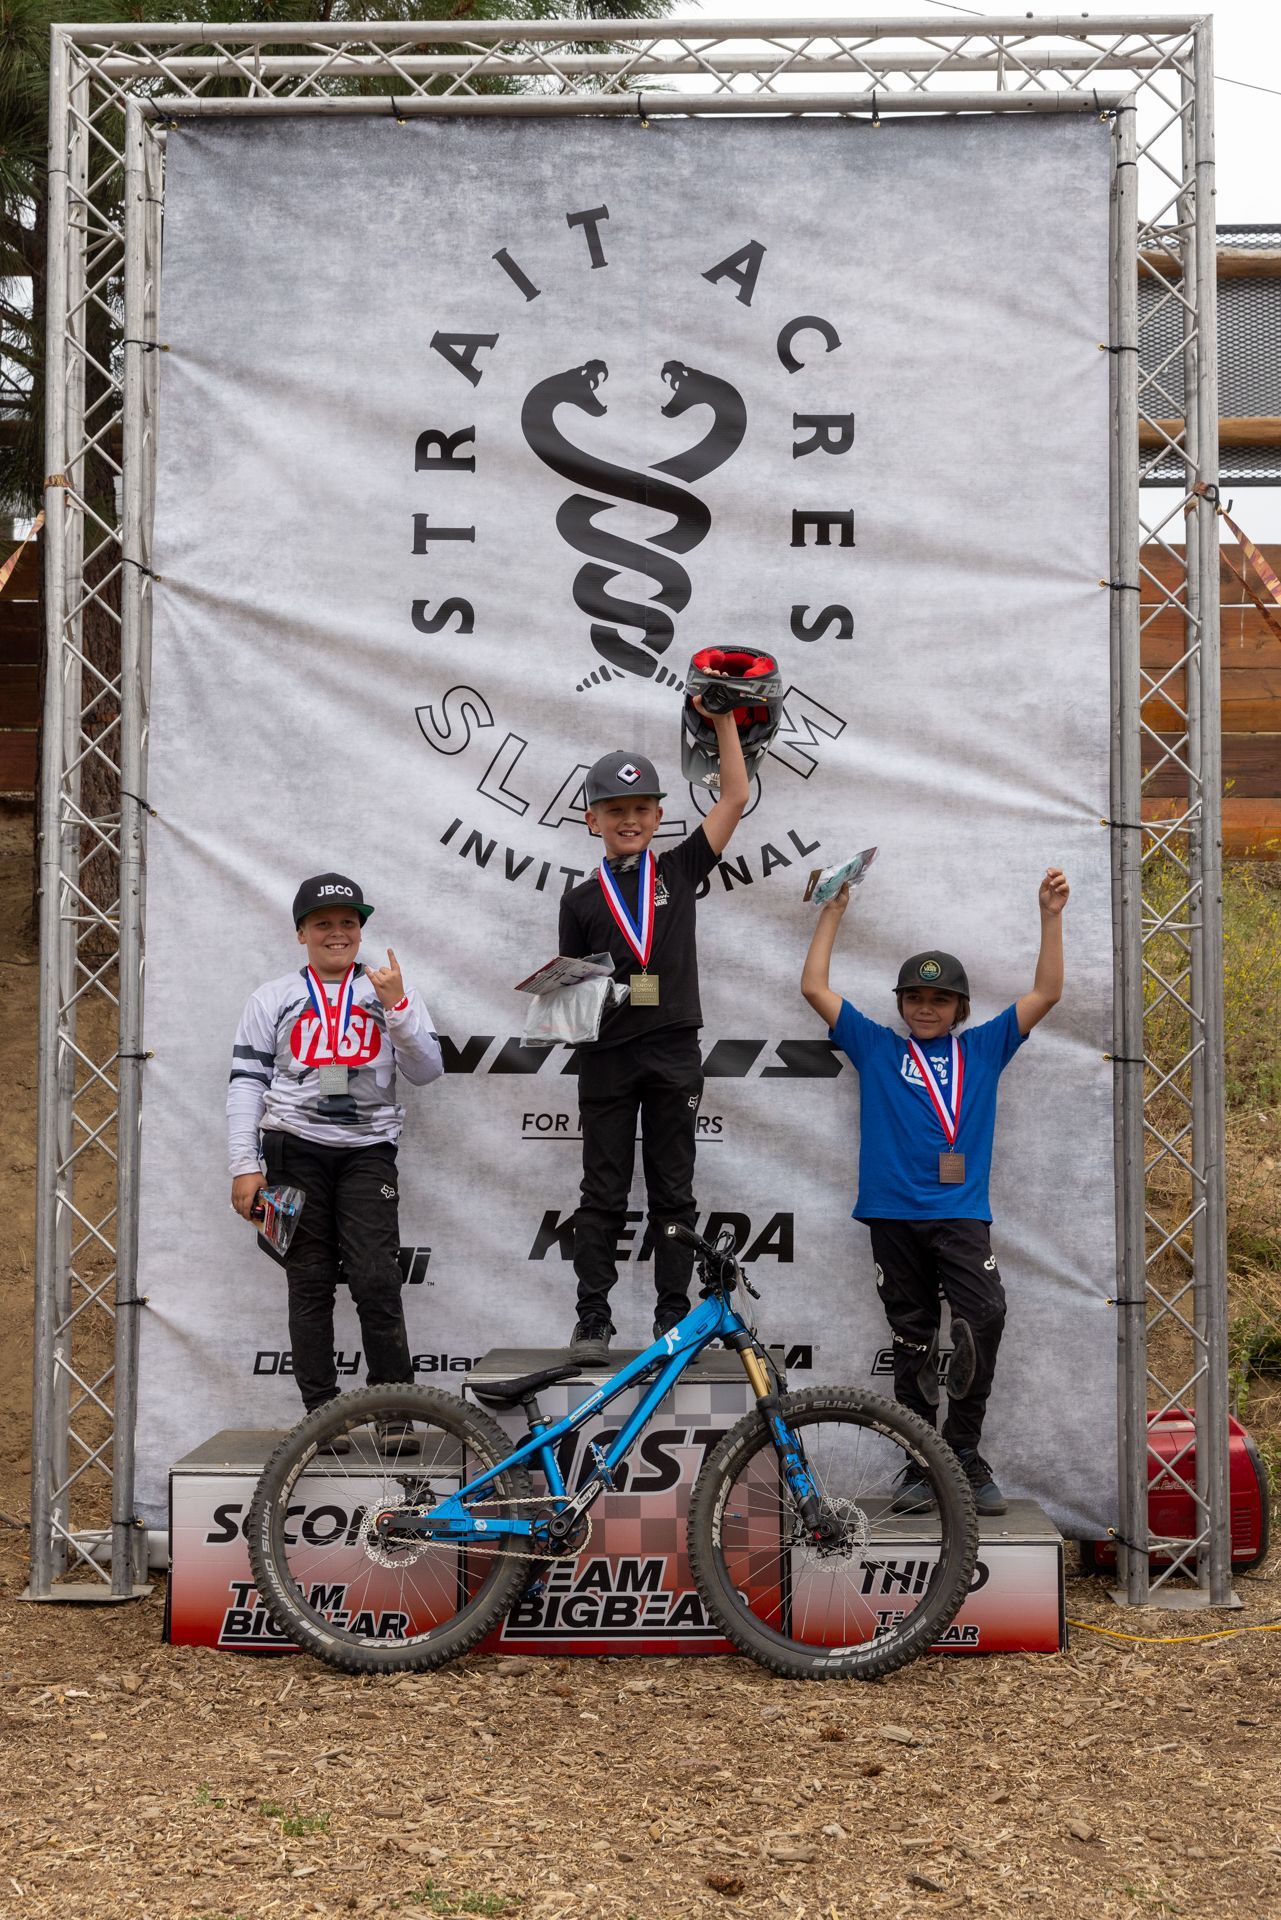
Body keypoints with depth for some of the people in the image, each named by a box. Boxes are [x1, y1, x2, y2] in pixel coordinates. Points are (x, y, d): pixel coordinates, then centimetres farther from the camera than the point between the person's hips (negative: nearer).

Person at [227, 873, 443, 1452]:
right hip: (295, 1149, 1)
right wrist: (245, 1166, -3)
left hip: (367, 1149, 0)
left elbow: (426, 1071, 2)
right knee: (310, 1284, 0)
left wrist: (397, 1005, -12)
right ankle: (321, 1413, 5)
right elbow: (245, 1083, 6)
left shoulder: (391, 992, 11)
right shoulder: (273, 999, 11)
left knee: (377, 1280, -11)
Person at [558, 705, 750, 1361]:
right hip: (607, 1056, 0)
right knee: (603, 1193, 4)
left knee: (672, 1191, 6)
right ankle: (592, 1318, 7)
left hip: (673, 1053, 0)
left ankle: (674, 1314, 11)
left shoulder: (678, 870, 6)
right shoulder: (582, 899, 6)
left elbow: (735, 798, 2)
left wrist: (724, 720, -2)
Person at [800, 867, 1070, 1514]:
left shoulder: (982, 1049, 14)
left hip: (961, 1213, -1)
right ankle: (922, 1466, 12)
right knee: (912, 1341, 6)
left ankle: (963, 1452, -12)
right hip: (894, 1215, 1)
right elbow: (815, 987, 9)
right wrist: (833, 913, 8)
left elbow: (1045, 994, 10)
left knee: (985, 1316, -21)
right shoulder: (876, 1049, 13)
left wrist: (1051, 917, 2)